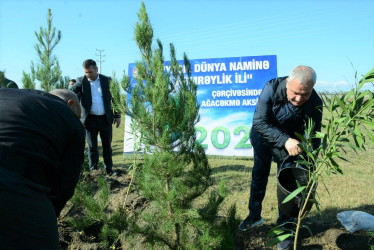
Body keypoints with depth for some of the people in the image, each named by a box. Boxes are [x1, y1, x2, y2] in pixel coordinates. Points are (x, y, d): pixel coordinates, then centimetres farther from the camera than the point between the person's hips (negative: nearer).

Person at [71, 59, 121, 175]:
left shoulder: (106, 80, 3)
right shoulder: (81, 81, 0)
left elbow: (114, 98, 7)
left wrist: (117, 115, 5)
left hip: (106, 118, 1)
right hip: (90, 119, -1)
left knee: (107, 146, 11)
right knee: (92, 147, 5)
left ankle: (109, 170, 25)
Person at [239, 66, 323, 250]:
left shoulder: (315, 103, -26)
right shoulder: (272, 88, -32)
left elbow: (314, 138, -17)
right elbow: (259, 122, -33)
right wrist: (285, 141, -44)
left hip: (291, 143, 0)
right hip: (262, 138, 1)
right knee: (258, 178, 15)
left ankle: (284, 228, 24)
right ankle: (254, 215, 37)